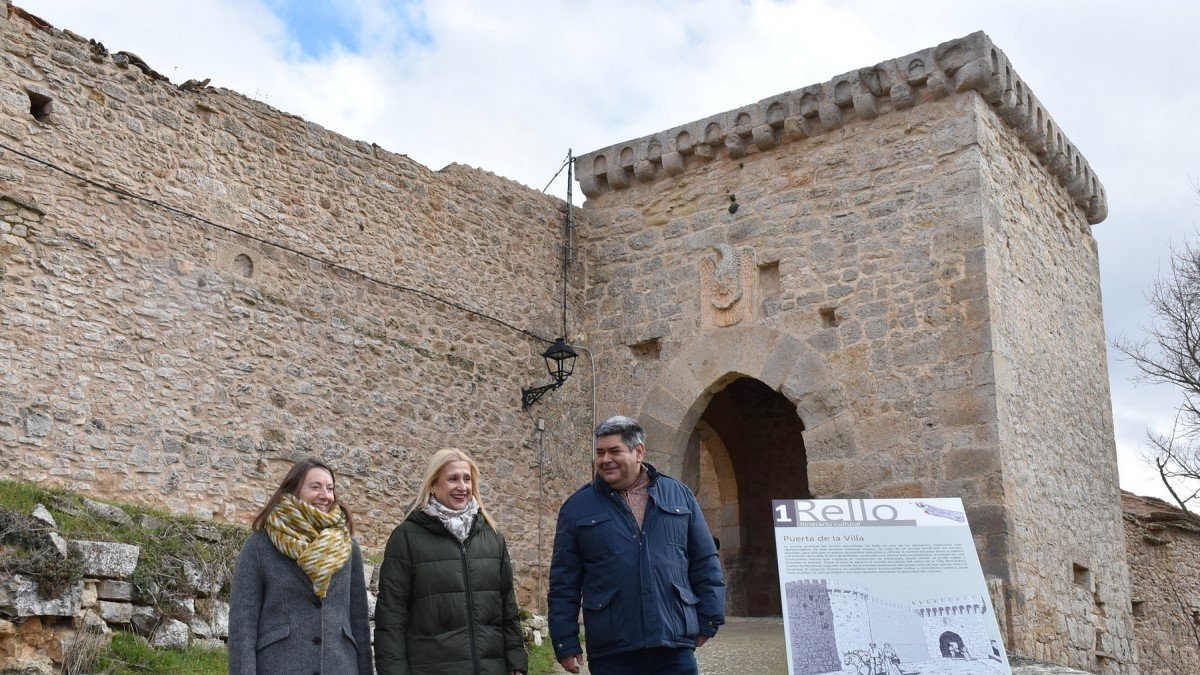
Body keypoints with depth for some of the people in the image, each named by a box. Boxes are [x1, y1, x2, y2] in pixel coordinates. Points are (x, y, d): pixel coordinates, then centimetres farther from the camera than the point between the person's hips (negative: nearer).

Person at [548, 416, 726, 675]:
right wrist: (565, 643, 1)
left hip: (676, 648, 1)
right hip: (611, 654, -1)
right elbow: (563, 583, 5)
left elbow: (705, 564, 12)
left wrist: (708, 621, 7)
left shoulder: (679, 495, 9)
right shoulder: (577, 507, 5)